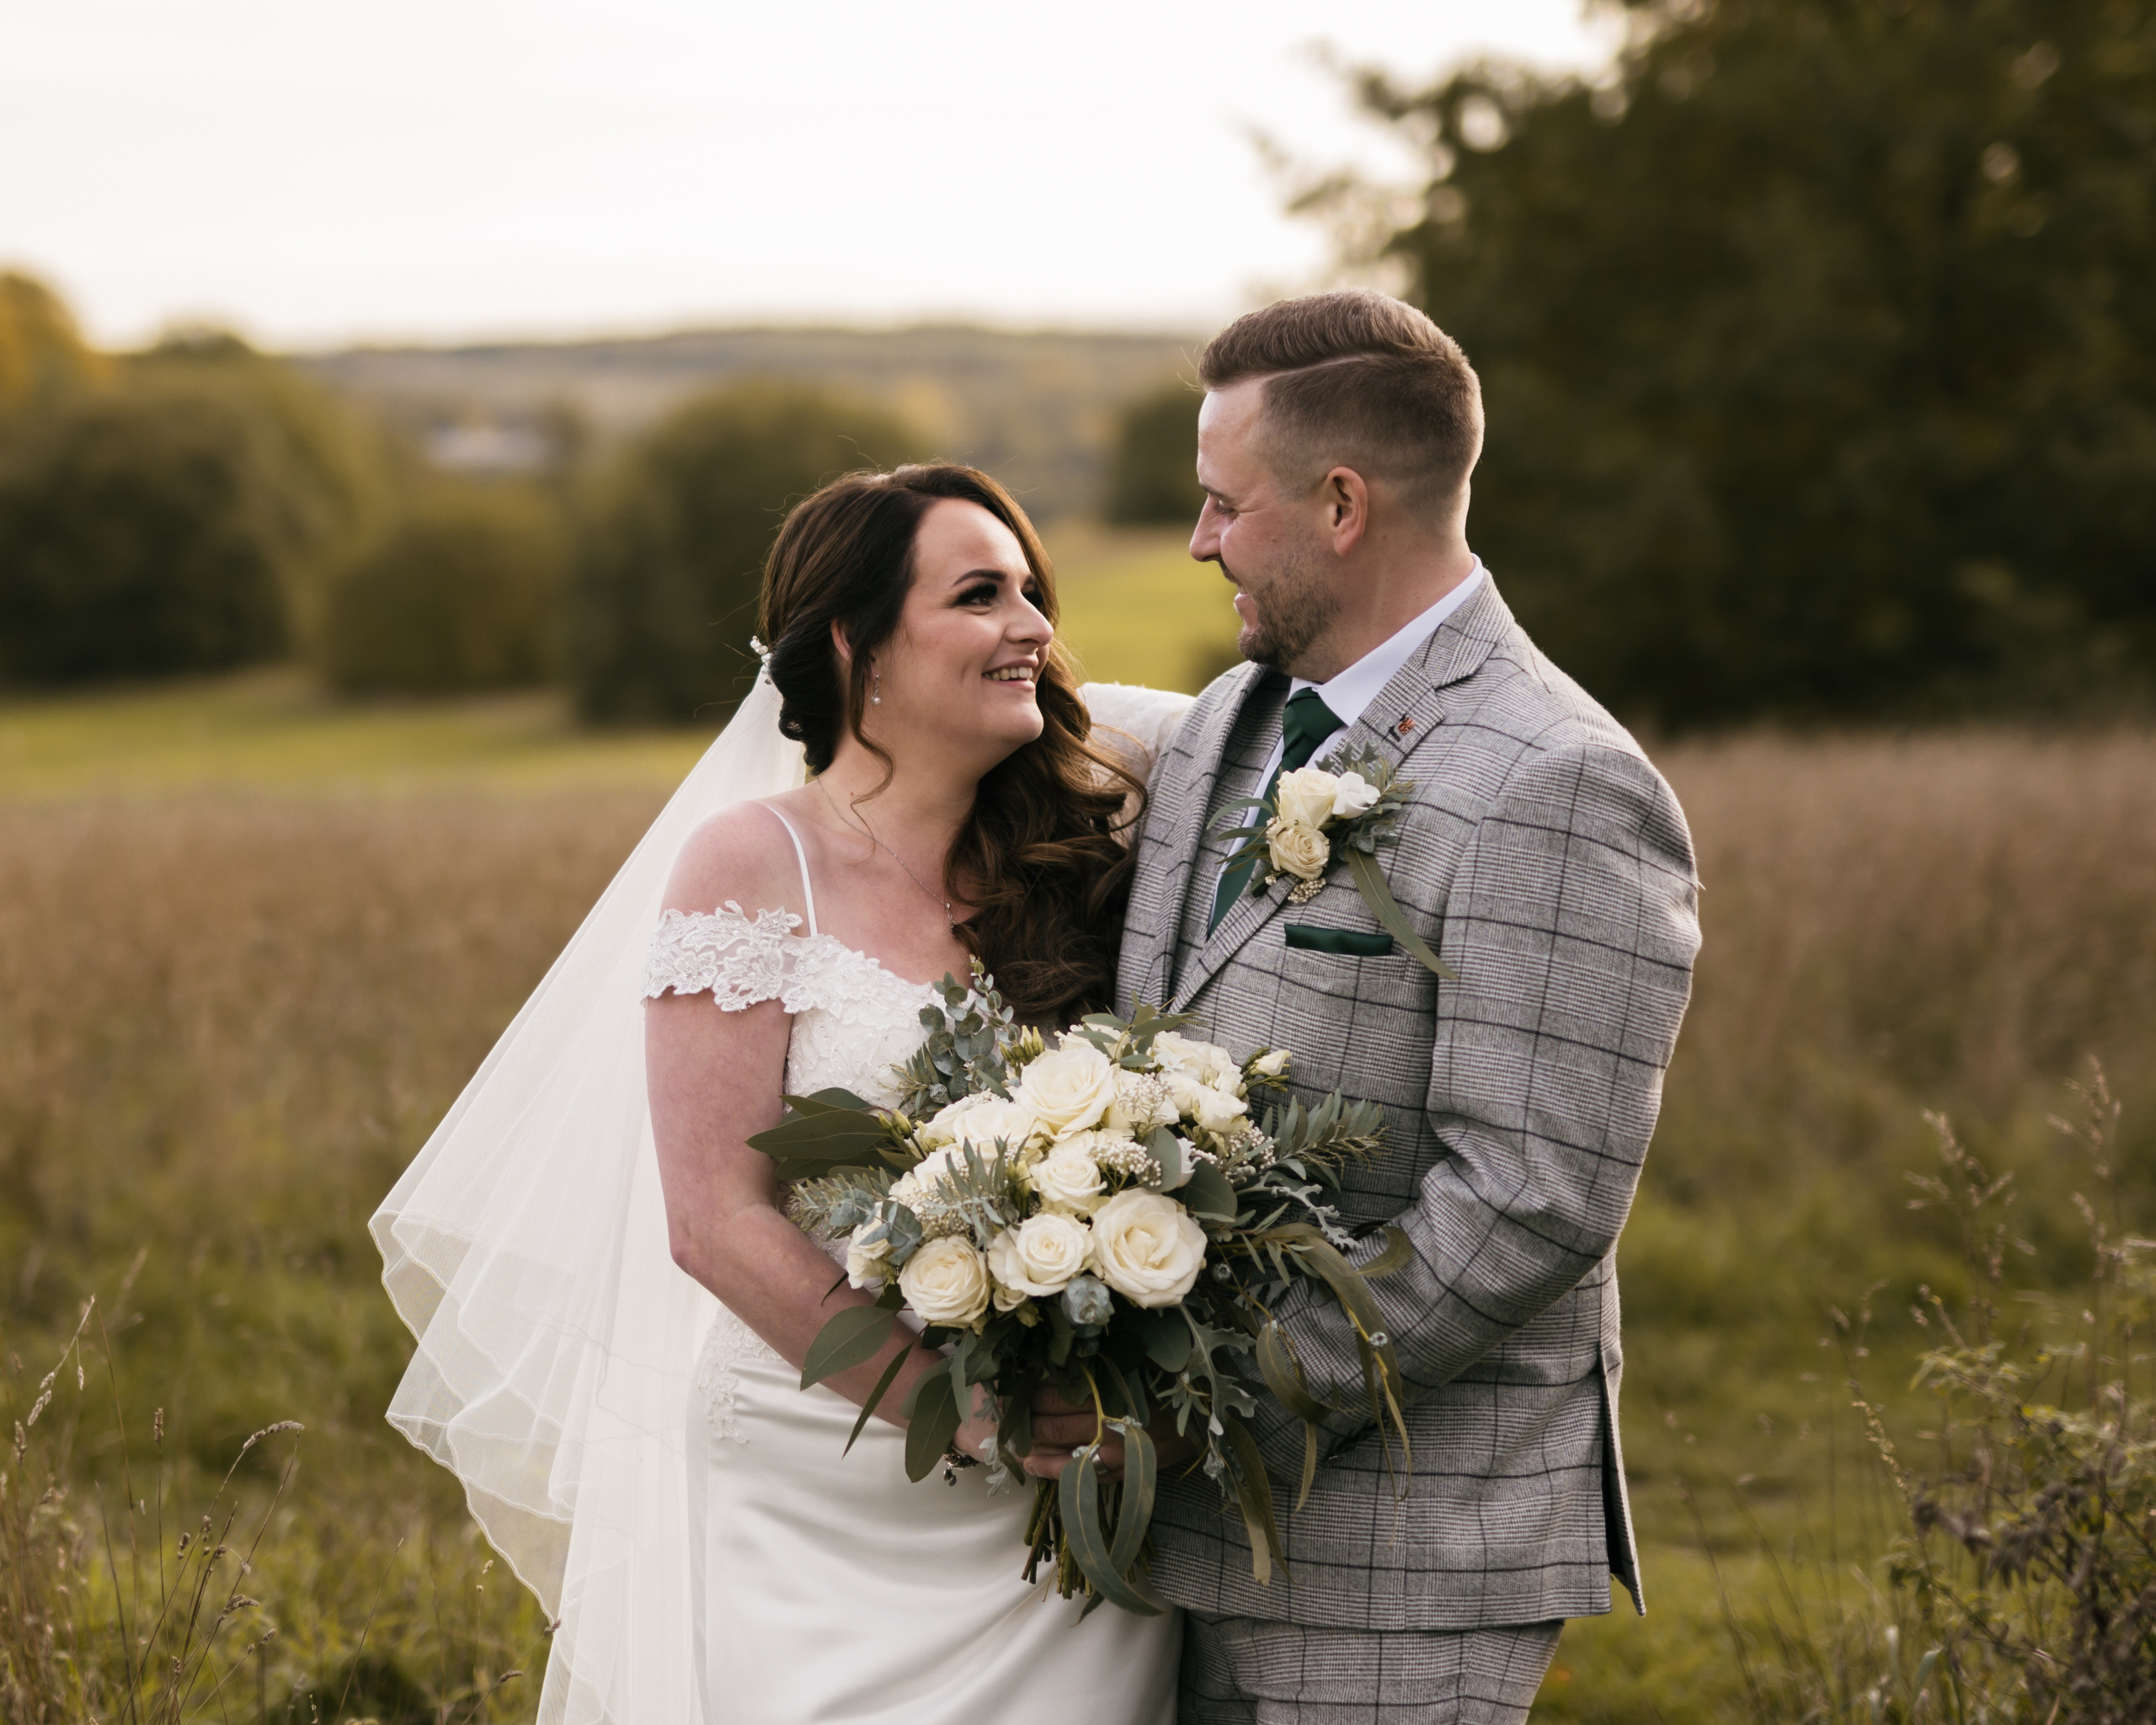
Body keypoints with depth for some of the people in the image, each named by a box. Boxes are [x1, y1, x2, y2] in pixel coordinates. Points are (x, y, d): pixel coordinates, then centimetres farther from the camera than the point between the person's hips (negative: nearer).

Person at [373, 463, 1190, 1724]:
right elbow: (719, 1224, -11)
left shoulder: (1060, 860, 4)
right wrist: (977, 1417, -15)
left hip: (1058, 1521, 4)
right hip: (821, 1515, -3)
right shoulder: (754, 862, -6)